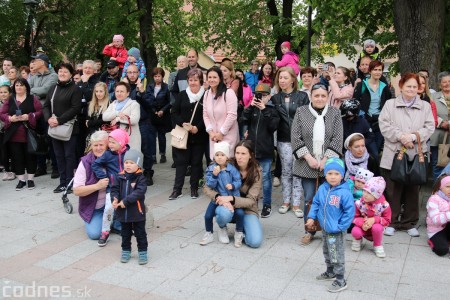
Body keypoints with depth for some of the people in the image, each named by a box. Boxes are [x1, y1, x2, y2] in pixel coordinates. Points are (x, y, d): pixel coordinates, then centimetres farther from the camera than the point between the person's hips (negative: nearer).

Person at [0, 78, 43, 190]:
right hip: (13, 134, 2)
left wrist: (29, 116, -19)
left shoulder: (32, 99, 2)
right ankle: (21, 180, 14)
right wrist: (10, 118, -14)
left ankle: (30, 179, 15)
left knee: (30, 156, 4)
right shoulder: (9, 100, 9)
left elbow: (40, 111, -5)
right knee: (17, 157, 4)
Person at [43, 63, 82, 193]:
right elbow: (46, 106, 14)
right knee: (59, 155, 10)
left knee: (69, 155, -2)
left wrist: (59, 120, -18)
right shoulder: (53, 89, 16)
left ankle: (69, 183, 5)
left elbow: (75, 108, -14)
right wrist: (49, 118, -7)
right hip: (54, 128, 7)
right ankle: (62, 182, 18)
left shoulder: (75, 89, -5)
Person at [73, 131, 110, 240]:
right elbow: (76, 191, -14)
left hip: (111, 203, 1)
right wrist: (97, 186, -27)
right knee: (94, 233, -17)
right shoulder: (86, 163, -12)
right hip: (93, 207, 0)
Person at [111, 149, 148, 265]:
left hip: (137, 212, -4)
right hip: (123, 212, 4)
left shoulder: (140, 178, -14)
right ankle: (126, 250, 34)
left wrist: (126, 201, -28)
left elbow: (139, 192, -23)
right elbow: (115, 189, 1)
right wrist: (115, 199, -19)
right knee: (125, 233, 19)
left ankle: (142, 252, 21)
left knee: (140, 233, 8)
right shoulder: (120, 177, 0)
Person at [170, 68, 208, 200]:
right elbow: (174, 113, 2)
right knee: (181, 161, 4)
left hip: (199, 136, -1)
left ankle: (194, 188, 20)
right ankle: (177, 189, 9)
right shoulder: (182, 95, 5)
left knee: (196, 162, 8)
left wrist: (197, 127, -16)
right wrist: (183, 124, -13)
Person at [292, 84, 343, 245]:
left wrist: (326, 160, -10)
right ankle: (309, 231, 17)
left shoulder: (335, 113, 6)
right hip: (307, 164, 0)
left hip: (328, 164, 0)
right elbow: (296, 137, -2)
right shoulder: (301, 112, 4)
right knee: (309, 199, 3)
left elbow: (337, 139, -1)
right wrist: (309, 158, -9)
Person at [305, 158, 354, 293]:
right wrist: (311, 217, 0)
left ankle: (340, 281, 20)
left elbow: (350, 211, -19)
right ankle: (330, 272, 46)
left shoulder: (344, 193, -23)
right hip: (324, 228, 7)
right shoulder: (322, 189, -5)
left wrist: (341, 226, -18)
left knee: (336, 256, 5)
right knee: (327, 252, 25)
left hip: (335, 231, -7)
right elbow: (316, 203, 8)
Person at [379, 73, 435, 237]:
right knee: (392, 191, 3)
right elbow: (384, 125, -4)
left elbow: (429, 127, 2)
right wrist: (401, 136, -16)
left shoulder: (425, 106, 12)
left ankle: (409, 223, 21)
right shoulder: (390, 104, 7)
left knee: (412, 191, 9)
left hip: (416, 156, 2)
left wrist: (413, 137, -14)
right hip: (393, 155, -2)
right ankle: (391, 222, 14)